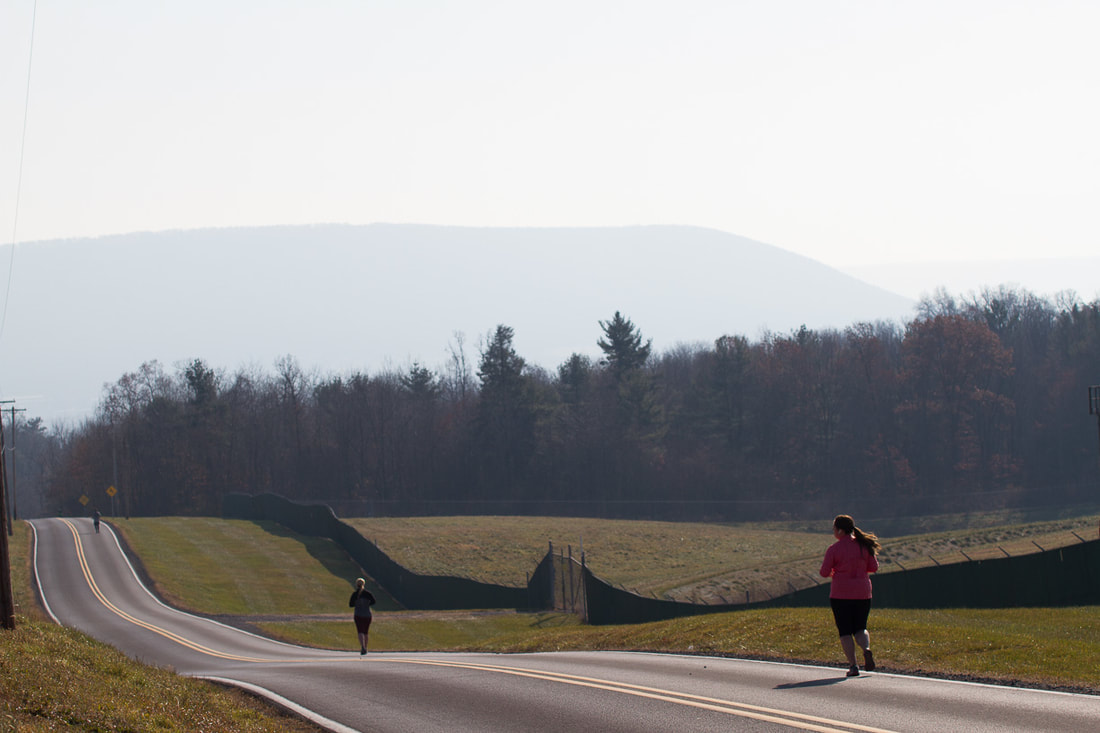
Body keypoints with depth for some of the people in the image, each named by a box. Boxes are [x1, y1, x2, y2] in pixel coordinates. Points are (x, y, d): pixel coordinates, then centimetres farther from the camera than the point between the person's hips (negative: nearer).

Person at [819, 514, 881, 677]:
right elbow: (874, 567, 4)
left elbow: (824, 572, -9)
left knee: (845, 632, 6)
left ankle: (853, 665, -4)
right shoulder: (864, 546, 2)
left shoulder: (834, 549, -9)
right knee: (860, 628, 15)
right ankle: (866, 649, -16)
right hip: (862, 593, 4)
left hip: (841, 594, -4)